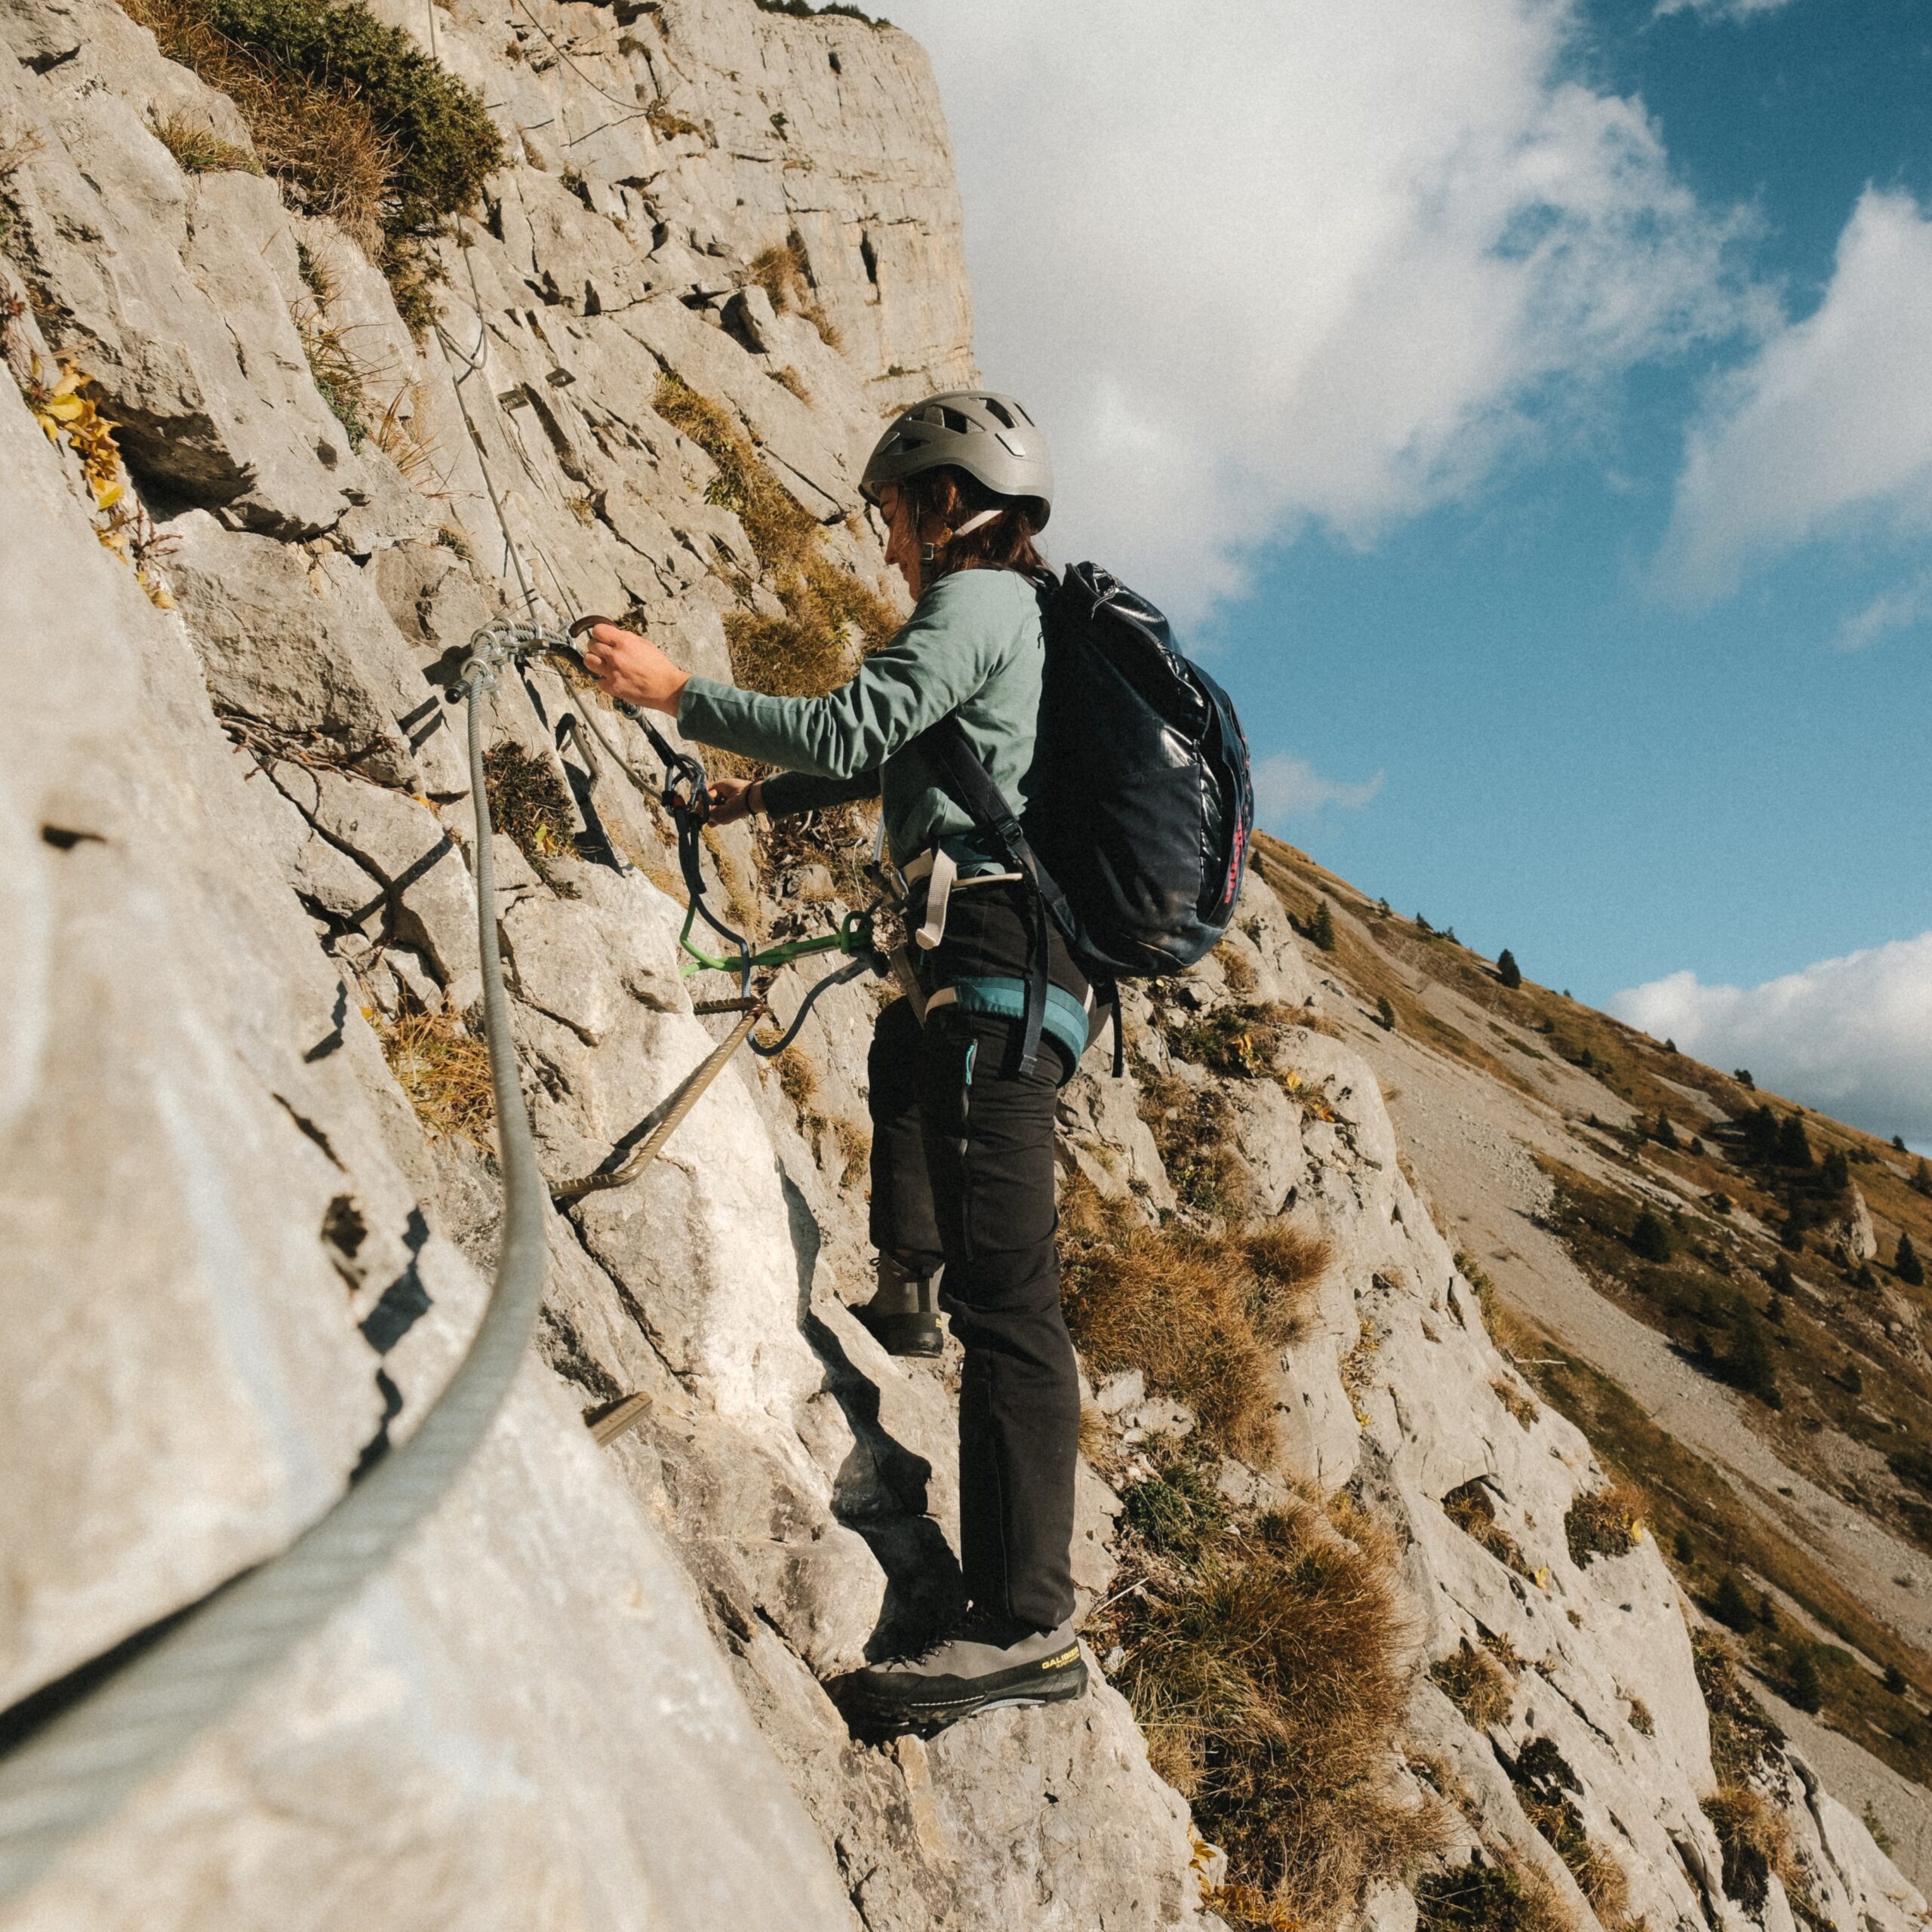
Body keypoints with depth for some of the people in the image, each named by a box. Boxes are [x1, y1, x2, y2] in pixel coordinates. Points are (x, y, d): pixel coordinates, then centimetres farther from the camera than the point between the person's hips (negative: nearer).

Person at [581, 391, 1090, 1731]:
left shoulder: (978, 600, -6)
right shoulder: (1024, 613, 25)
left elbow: (851, 730, -18)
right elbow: (899, 755, 35)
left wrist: (676, 692, -9)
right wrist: (767, 795, 41)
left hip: (996, 958, -11)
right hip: (1013, 963, 11)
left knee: (1005, 1291, -15)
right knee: (903, 1061, 40)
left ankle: (1029, 1627, -15)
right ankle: (907, 1301, 52)